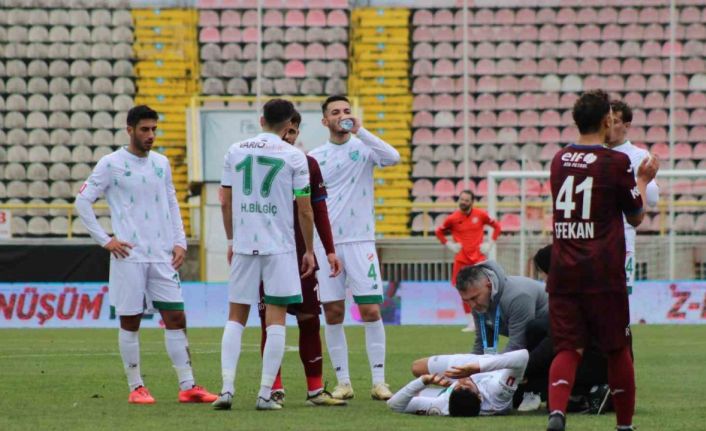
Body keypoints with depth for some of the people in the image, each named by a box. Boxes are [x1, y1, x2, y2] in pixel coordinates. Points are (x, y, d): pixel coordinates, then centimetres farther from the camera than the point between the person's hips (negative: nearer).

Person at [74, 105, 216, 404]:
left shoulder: (161, 163, 12)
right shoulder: (111, 164, -3)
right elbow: (82, 202, -2)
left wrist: (179, 242, 10)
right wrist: (104, 240, -6)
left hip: (162, 256, 4)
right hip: (129, 255, -4)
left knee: (176, 318, 0)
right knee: (130, 322, 1)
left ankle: (188, 387, 1)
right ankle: (136, 388, 8)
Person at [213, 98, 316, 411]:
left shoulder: (235, 151, 6)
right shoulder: (293, 156, -3)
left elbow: (225, 203, 9)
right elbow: (305, 210, -2)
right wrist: (309, 250, 9)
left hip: (243, 245, 3)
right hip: (279, 246, -3)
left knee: (236, 317, 10)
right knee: (276, 318, 2)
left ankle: (227, 388, -2)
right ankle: (265, 394, -3)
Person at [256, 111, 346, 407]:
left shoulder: (308, 165, 8)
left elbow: (319, 210, 11)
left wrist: (330, 250, 6)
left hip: (301, 256, 2)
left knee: (310, 321, 1)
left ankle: (315, 390, 5)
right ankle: (276, 390, 4)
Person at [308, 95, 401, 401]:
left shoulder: (363, 148, 2)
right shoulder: (314, 157, 8)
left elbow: (393, 157, -19)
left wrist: (359, 131, -20)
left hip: (360, 241, -2)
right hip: (326, 244, 2)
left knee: (371, 311, -7)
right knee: (333, 314, 2)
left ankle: (379, 381, -2)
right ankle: (343, 382, 8)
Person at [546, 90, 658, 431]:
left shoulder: (559, 160, 8)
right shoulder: (616, 163, -7)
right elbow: (636, 217, 4)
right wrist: (644, 180, 21)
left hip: (563, 271, 4)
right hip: (604, 274, -4)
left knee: (568, 348, -1)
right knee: (617, 349, 10)